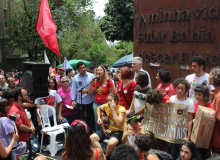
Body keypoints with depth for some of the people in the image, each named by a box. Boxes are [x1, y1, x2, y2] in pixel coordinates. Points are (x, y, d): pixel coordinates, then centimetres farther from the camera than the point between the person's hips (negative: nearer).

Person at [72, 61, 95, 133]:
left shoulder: (91, 76, -3)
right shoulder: (75, 78, 1)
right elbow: (74, 89, 3)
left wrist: (87, 90, -15)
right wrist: (73, 100, -2)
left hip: (90, 101, -1)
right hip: (79, 102, 1)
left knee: (90, 118, 11)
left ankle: (91, 132, 25)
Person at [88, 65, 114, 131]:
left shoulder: (109, 81, -7)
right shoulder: (95, 81, 6)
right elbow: (90, 92, 8)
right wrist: (91, 84, -5)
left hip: (105, 103, -5)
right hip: (96, 103, 5)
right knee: (97, 120, 11)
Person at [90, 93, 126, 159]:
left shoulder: (121, 109, -19)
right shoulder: (106, 106, -4)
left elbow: (118, 124, -32)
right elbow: (98, 108, 21)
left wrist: (113, 109, -31)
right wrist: (99, 118, 4)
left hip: (118, 131, -5)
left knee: (111, 143, -36)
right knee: (91, 138, -16)